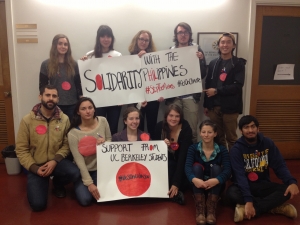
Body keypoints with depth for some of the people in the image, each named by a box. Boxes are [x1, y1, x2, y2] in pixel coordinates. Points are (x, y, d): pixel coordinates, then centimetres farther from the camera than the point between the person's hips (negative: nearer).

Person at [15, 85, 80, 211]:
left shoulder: (64, 119, -7)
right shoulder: (27, 120, -10)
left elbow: (67, 144, -9)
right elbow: (21, 149, -9)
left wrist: (55, 160, -24)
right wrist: (34, 168, -18)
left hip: (56, 161, 1)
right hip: (36, 165, -1)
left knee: (75, 174, -29)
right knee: (38, 204, -15)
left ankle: (57, 184, 8)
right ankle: (43, 184, 22)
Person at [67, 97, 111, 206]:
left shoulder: (102, 121, -11)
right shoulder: (73, 133, -20)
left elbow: (110, 141, 4)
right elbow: (79, 161, -17)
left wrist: (105, 143, -21)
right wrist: (89, 183, -17)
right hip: (84, 171, -2)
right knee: (85, 200, -16)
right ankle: (80, 186, 18)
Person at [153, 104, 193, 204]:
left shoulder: (185, 129, -25)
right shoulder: (159, 126, -17)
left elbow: (183, 156, -29)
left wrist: (176, 183, -34)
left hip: (183, 162, -1)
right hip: (167, 161, 1)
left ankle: (177, 190, 3)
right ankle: (175, 192, -7)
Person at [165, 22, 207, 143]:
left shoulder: (197, 50, 3)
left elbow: (203, 74, 0)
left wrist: (201, 60, -16)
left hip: (191, 96, -1)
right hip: (174, 96, 1)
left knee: (192, 130, 3)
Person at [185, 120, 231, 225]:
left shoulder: (222, 150, -7)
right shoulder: (193, 148, -6)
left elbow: (228, 171, -21)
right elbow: (187, 167, -21)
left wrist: (216, 180, -43)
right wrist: (194, 179, -44)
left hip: (215, 186, 0)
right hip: (198, 186, 0)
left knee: (216, 167, -26)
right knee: (197, 166, -26)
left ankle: (211, 209, -30)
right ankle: (200, 209, -32)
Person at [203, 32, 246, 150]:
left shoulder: (238, 64, -1)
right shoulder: (213, 63, 9)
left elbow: (237, 86, -12)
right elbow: (208, 85, 10)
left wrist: (217, 91, -15)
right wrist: (206, 104, 8)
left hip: (230, 107, -3)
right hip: (214, 106, 3)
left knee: (231, 138, 6)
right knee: (217, 137, 11)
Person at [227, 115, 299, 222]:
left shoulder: (267, 143, -3)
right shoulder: (236, 149, -15)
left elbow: (280, 165, -6)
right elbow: (240, 175, -25)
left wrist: (292, 182, -27)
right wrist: (248, 200, -36)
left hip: (263, 184, 3)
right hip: (244, 185, -3)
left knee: (287, 190, -24)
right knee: (232, 193, -36)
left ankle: (247, 210, -31)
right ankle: (274, 206, -23)